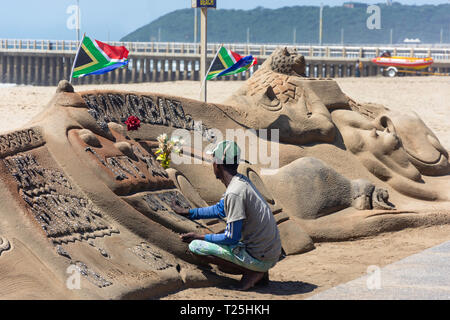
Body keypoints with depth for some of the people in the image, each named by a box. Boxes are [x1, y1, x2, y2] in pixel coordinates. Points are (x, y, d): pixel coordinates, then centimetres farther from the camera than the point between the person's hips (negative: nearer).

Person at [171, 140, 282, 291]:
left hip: (260, 258, -9)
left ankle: (252, 272, -7)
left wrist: (200, 237, -6)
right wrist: (188, 213, 27)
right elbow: (220, 210, 25)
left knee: (195, 246, -8)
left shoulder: (234, 193, -21)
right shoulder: (241, 181, 8)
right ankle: (259, 273, 10)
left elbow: (232, 238, -18)